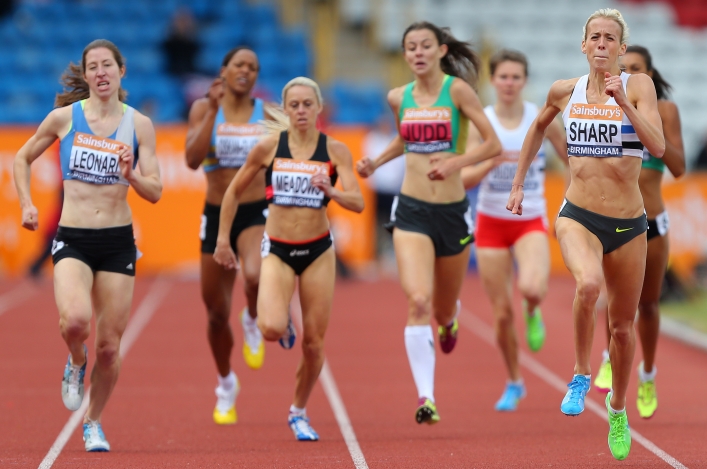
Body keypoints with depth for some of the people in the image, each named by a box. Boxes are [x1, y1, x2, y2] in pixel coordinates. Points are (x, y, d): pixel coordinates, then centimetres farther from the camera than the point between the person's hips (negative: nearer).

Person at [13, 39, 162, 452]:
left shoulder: (139, 125, 1)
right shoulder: (64, 117, 0)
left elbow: (155, 193, 1)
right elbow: (23, 159, 15)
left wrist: (131, 175, -19)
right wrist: (27, 204, 3)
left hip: (118, 242, 1)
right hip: (73, 239, -1)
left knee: (110, 346, 2)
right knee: (75, 319, -29)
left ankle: (94, 422, 26)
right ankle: (76, 363, 6)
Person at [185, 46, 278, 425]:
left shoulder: (267, 114, 2)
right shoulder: (203, 109, -1)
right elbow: (192, 159, -15)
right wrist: (213, 111, -19)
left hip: (256, 213, -1)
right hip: (216, 214, 1)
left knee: (255, 276, -34)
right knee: (217, 312, 9)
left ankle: (252, 322, 1)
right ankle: (226, 385, 34)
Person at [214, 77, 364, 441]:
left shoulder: (335, 151, -5)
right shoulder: (269, 147, -5)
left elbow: (358, 202, -14)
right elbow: (234, 192, 7)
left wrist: (331, 191, -34)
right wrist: (223, 240, 6)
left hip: (318, 251, 1)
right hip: (277, 250, -1)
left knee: (314, 342, 3)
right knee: (271, 329, -23)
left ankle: (299, 412, 27)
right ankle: (283, 325, 16)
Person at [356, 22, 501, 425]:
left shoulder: (457, 89, -8)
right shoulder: (399, 98, 5)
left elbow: (494, 144, -9)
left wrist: (456, 162, -23)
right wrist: (376, 164, 12)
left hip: (453, 212, -1)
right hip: (412, 210, 1)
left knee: (443, 310, 14)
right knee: (418, 301, -19)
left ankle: (449, 320, 54)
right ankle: (426, 398, -23)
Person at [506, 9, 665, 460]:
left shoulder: (638, 85, -7)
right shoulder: (564, 91, 0)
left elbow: (658, 147, -19)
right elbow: (538, 127, 22)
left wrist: (623, 102, -28)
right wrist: (519, 183, 23)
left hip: (628, 224, 0)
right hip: (578, 216, 0)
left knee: (623, 326, 13)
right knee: (588, 284, -33)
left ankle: (618, 409, 38)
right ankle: (581, 376, -11)